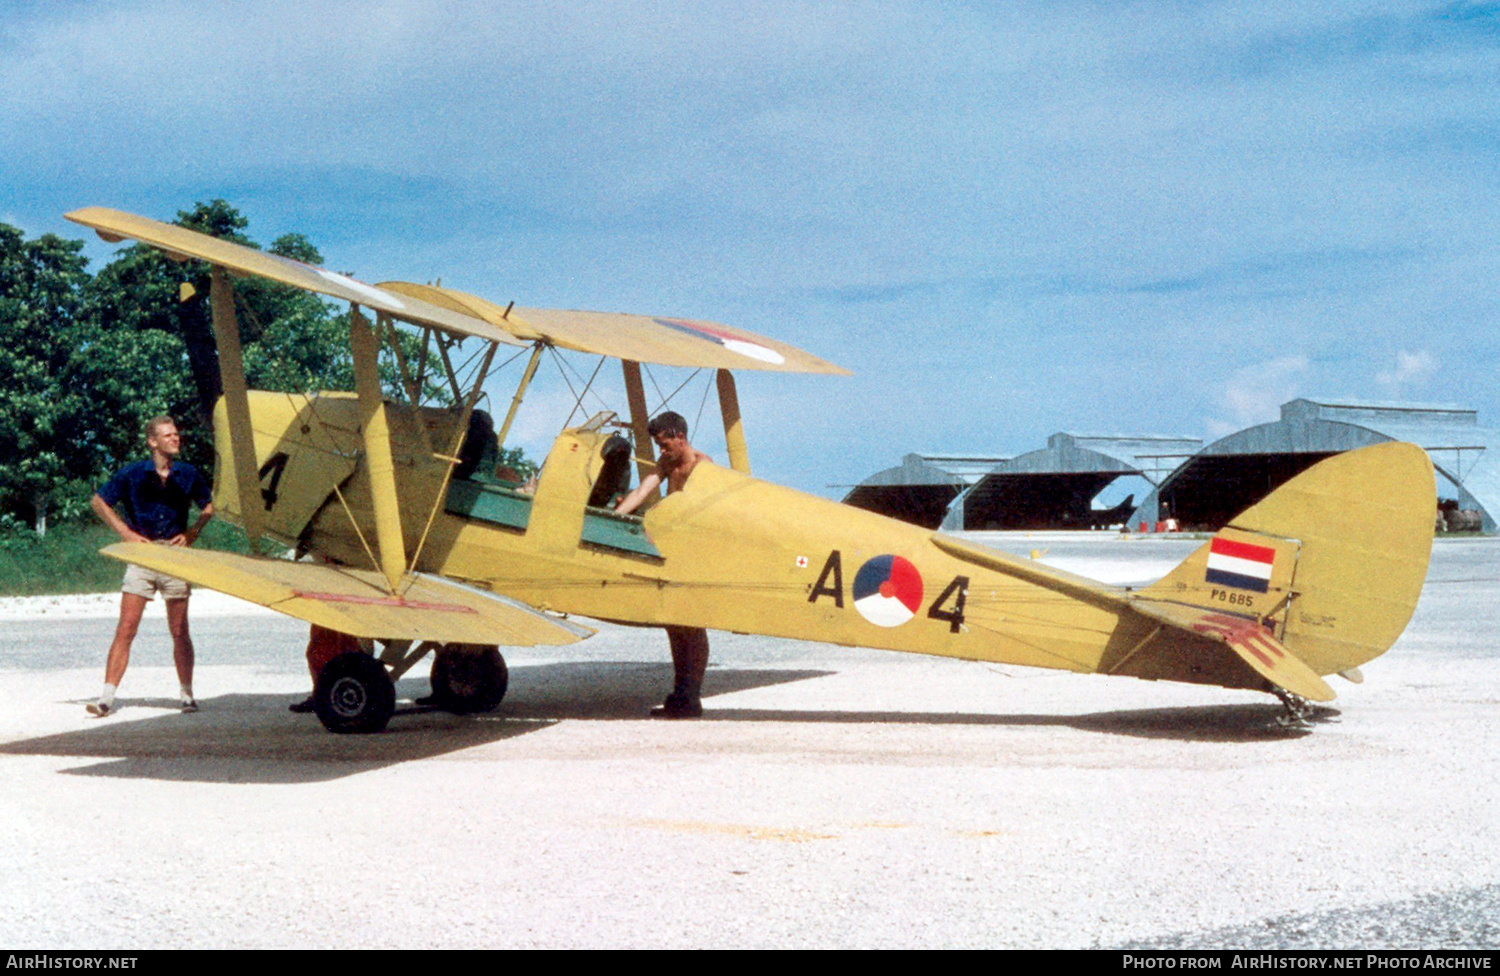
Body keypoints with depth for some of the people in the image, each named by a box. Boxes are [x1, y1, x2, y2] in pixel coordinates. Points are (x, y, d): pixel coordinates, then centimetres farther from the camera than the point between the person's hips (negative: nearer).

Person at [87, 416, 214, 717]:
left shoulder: (188, 474, 6)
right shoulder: (132, 474, -1)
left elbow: (208, 506, 19)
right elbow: (98, 501, 7)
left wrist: (191, 533, 3)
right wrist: (126, 532, -2)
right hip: (141, 556, -1)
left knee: (179, 632, 5)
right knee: (125, 630, -6)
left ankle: (187, 694, 15)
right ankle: (107, 697, -6)